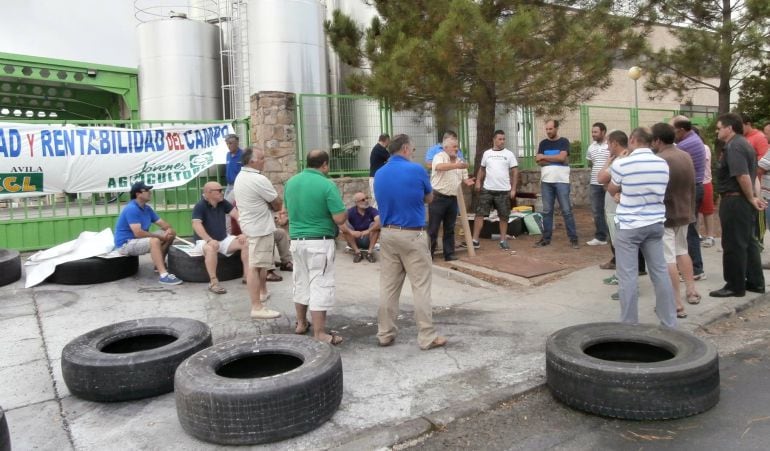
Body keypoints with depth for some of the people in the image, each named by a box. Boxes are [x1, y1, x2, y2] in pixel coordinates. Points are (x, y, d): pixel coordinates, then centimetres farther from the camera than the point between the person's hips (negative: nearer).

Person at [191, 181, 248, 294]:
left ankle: (247, 275, -9)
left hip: (224, 239, 6)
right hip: (205, 241, -6)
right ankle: (213, 282, -32)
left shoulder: (223, 203, 1)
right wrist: (209, 240, -40)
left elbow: (237, 216, -5)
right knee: (211, 248, -40)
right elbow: (196, 225, -27)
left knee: (246, 242, -14)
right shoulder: (200, 206, -15)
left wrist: (244, 233, -19)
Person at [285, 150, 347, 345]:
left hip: (296, 240, 7)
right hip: (319, 242, -7)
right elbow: (340, 219, -16)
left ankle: (301, 323, 32)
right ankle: (319, 334, 1)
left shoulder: (291, 182, 6)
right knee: (320, 286, -2)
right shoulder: (327, 185, -15)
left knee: (301, 283, 19)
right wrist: (345, 211, 3)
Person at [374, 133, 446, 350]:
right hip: (412, 235, -5)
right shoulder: (416, 170, -9)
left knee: (388, 286, 10)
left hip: (387, 234, 6)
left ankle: (385, 333, 18)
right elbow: (429, 198, 7)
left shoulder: (379, 174, 6)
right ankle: (427, 337, 6)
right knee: (421, 286, 1)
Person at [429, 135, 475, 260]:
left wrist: (467, 181, -6)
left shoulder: (460, 161, 13)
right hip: (438, 198, -6)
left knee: (449, 229, 11)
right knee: (433, 228, -1)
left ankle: (449, 254, 18)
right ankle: (428, 254, 7)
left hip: (452, 199, 6)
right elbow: (439, 167, -30)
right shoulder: (440, 156, -7)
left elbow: (463, 178, 18)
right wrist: (456, 166, -38)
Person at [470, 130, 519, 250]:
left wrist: (513, 189, -5)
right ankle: (475, 240, 1)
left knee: (504, 216, 6)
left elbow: (514, 172, 1)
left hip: (504, 191, -1)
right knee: (480, 213, -2)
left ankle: (503, 240, 19)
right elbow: (482, 169, 15)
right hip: (487, 190, 1)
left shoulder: (509, 154, 1)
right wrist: (478, 181, 0)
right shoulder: (487, 153, 8)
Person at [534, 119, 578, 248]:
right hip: (546, 181, 4)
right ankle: (546, 238, 13)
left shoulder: (564, 142, 1)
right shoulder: (543, 143, 11)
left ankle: (573, 238, 2)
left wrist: (544, 157, -5)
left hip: (562, 181, -3)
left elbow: (562, 157, -14)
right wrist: (556, 159, -9)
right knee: (547, 211, 7)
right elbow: (538, 161, 0)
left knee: (566, 211, -3)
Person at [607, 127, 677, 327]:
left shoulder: (621, 164, -12)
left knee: (628, 276, 1)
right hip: (655, 224, 5)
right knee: (660, 272, 12)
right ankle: (669, 323, 21)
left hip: (629, 226, -5)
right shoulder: (663, 164, 2)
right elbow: (659, 192, 16)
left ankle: (629, 325, 6)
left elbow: (612, 190, 5)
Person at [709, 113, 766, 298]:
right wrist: (753, 197, 13)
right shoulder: (743, 143, 16)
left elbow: (743, 176, -25)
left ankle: (735, 286, 5)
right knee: (748, 242, 15)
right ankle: (756, 282, 23)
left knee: (733, 245, -3)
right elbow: (748, 174, 17)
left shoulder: (733, 146, -17)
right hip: (743, 201, 10)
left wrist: (751, 198, -16)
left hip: (735, 201, -10)